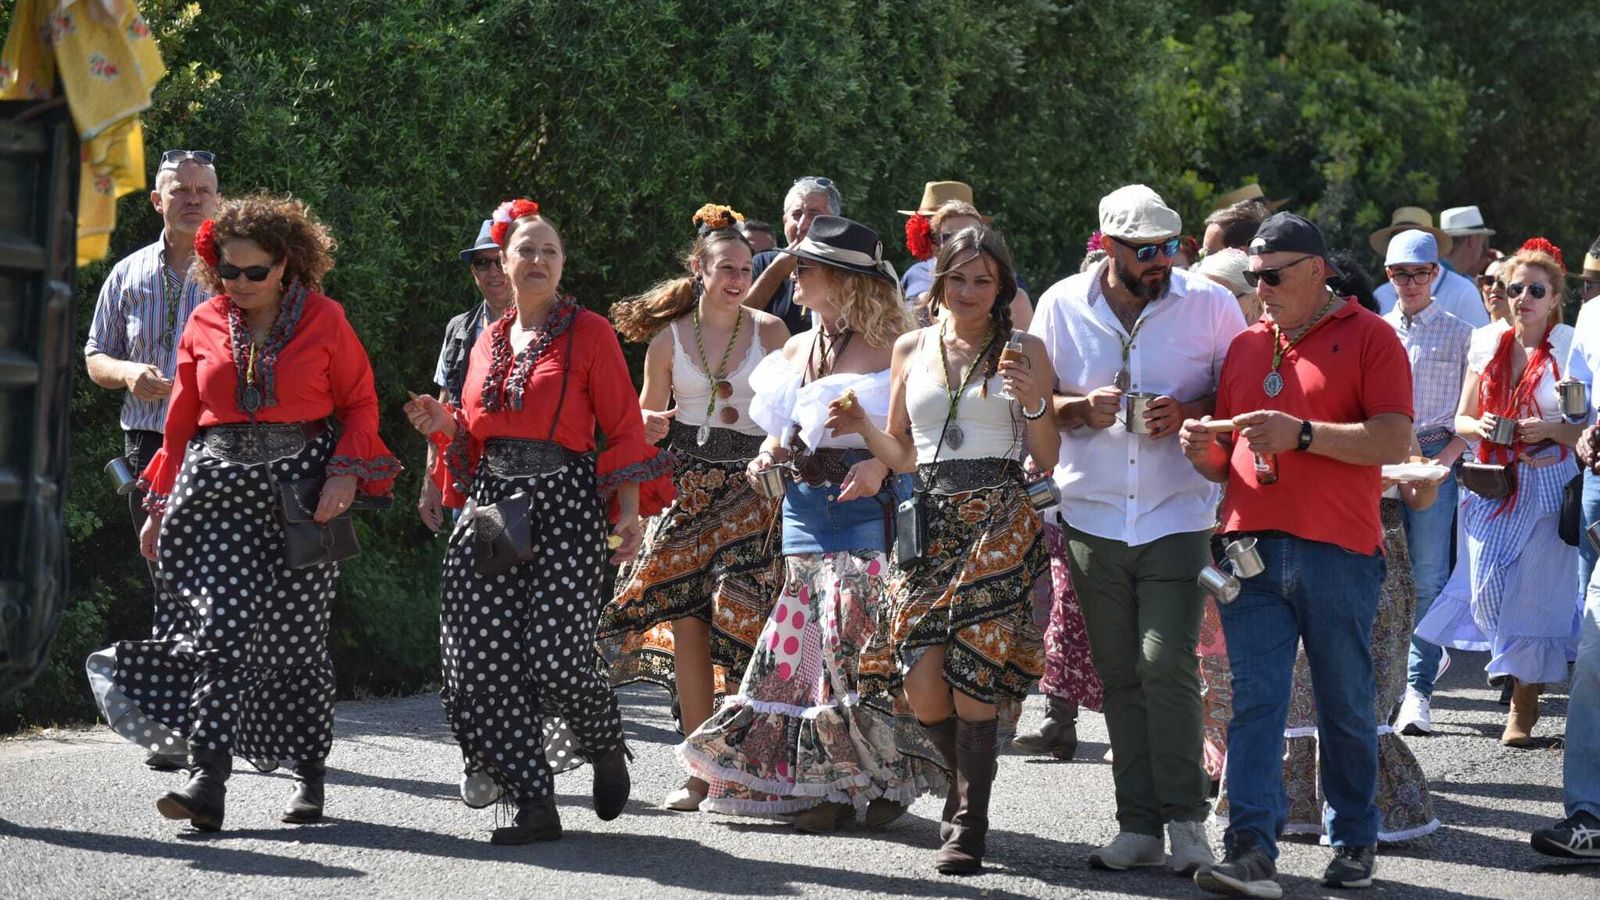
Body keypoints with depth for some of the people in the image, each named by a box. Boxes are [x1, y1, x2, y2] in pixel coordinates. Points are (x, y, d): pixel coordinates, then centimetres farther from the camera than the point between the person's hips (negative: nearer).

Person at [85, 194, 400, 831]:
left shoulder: (323, 320, 2)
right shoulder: (205, 324, 10)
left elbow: (360, 403, 6)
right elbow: (182, 419, 16)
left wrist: (345, 473, -10)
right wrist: (161, 505, 14)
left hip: (301, 490, -1)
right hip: (220, 487, 2)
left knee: (298, 635, 2)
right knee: (224, 628, -13)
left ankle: (309, 776, 17)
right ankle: (208, 783, -20)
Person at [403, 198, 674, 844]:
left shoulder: (588, 332, 2)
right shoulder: (489, 341, 17)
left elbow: (624, 427, -2)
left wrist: (630, 512, -11)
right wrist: (444, 425, 3)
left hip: (564, 500, -5)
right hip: (492, 503, 5)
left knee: (555, 657, -15)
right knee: (481, 656, -7)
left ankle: (606, 745, 19)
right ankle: (535, 807, -1)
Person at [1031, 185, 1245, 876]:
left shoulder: (1209, 304, -1)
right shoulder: (1062, 306, 4)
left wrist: (1188, 413, -13)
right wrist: (1083, 409, -10)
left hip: (1177, 514, -2)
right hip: (1092, 517, 3)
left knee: (1167, 663, -14)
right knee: (1119, 676, 5)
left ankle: (1185, 819, -4)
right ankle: (1139, 825, 11)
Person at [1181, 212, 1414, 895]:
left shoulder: (1367, 337, 1)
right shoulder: (1245, 346, 17)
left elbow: (1393, 441, -11)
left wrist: (1300, 434, -18)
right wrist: (1203, 451, 0)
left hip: (1337, 554, -4)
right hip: (1251, 549, 4)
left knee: (1346, 706, 6)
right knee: (1254, 703, -6)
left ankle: (1354, 842, 19)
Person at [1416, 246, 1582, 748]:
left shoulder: (1570, 348, -3)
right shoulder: (1488, 345, 9)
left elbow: (1588, 425, -3)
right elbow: (1461, 420, 14)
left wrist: (1550, 429, -19)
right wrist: (1480, 427, -7)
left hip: (1547, 484, -3)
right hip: (1492, 481, 3)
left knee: (1534, 593, -5)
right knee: (1489, 591, -5)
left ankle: (1523, 706, 7)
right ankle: (1525, 668, 22)